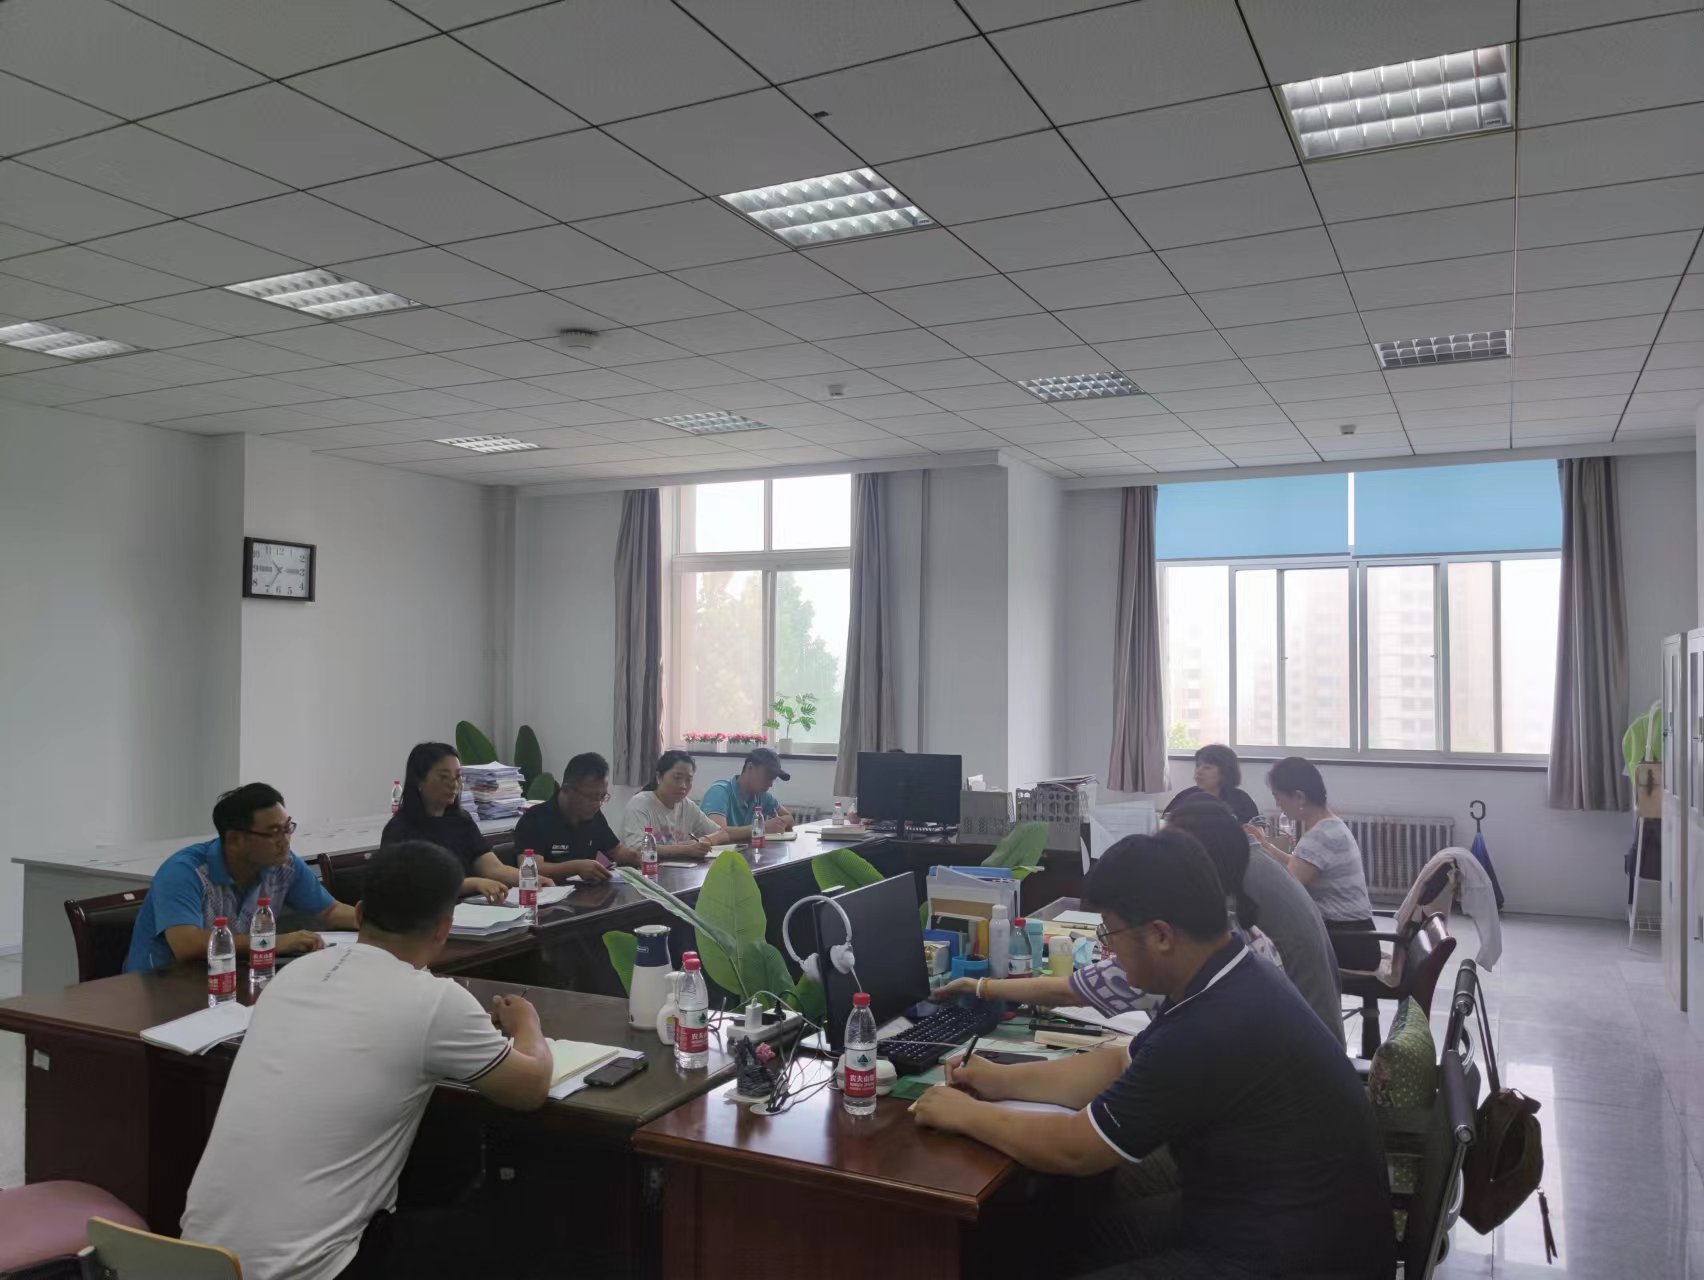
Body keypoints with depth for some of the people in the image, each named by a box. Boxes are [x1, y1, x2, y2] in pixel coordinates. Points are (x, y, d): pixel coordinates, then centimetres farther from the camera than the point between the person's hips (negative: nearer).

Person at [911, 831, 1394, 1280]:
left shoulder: (1214, 1030, -31)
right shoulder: (1227, 983, -2)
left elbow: (1073, 1150, -20)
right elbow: (1120, 1066, 13)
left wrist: (964, 1114, -6)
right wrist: (1003, 1081, 10)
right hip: (1252, 1217, 9)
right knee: (1061, 1235, 10)